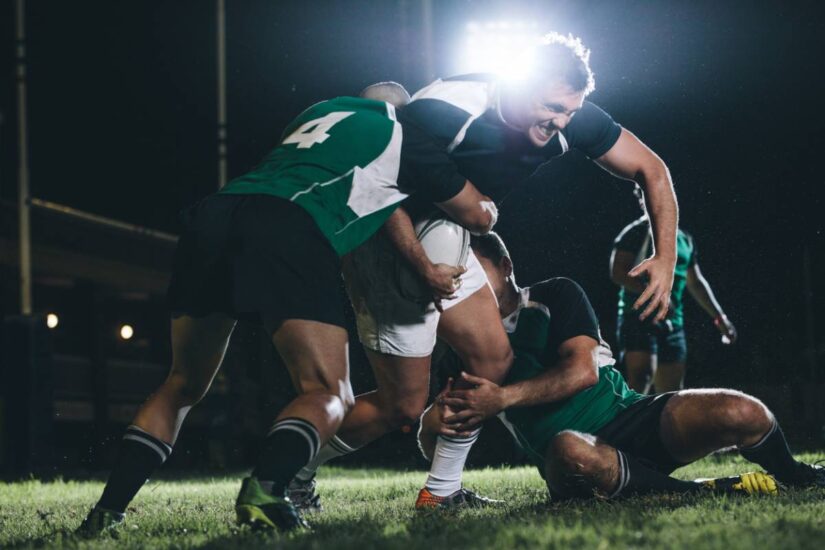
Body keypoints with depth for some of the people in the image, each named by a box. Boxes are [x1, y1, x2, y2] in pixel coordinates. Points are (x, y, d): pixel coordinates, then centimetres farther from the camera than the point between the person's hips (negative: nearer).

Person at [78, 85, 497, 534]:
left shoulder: (322, 109, 35)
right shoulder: (407, 137, 21)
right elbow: (477, 217, 30)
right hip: (289, 233, -6)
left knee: (183, 385, 20)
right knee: (327, 395, -1)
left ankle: (105, 514, 10)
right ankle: (264, 490, -29)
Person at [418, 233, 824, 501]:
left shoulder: (554, 296, 5)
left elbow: (582, 370, -12)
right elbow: (430, 444, 7)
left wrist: (503, 397, -23)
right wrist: (435, 420, -19)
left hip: (630, 417, 0)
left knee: (741, 413, -27)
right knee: (569, 450, -42)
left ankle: (792, 475, 7)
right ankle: (702, 490, -29)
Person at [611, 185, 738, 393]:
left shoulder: (684, 240, 18)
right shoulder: (636, 233, -4)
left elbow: (696, 283, 25)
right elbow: (617, 272, -16)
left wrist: (720, 317, 20)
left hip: (673, 325, 7)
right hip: (639, 319, -7)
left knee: (672, 391, 5)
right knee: (642, 378, -25)